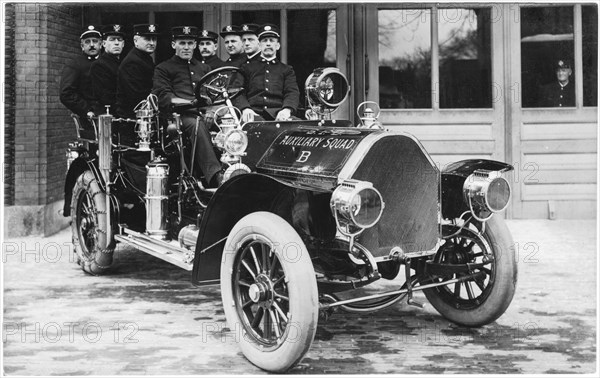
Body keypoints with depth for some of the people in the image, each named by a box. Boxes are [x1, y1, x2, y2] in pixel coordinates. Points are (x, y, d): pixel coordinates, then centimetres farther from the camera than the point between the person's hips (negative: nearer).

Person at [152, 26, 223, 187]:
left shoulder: (204, 68, 32)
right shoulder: (163, 69, 15)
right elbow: (162, 97, -1)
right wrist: (191, 101, -18)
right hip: (181, 115, -5)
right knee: (196, 124, -39)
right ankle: (215, 177, -53)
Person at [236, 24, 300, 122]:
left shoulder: (287, 70, 23)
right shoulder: (247, 68, 21)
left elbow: (293, 93, 6)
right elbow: (240, 93, 9)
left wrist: (287, 109, -18)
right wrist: (245, 109, -15)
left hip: (278, 115, 1)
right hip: (254, 114, -1)